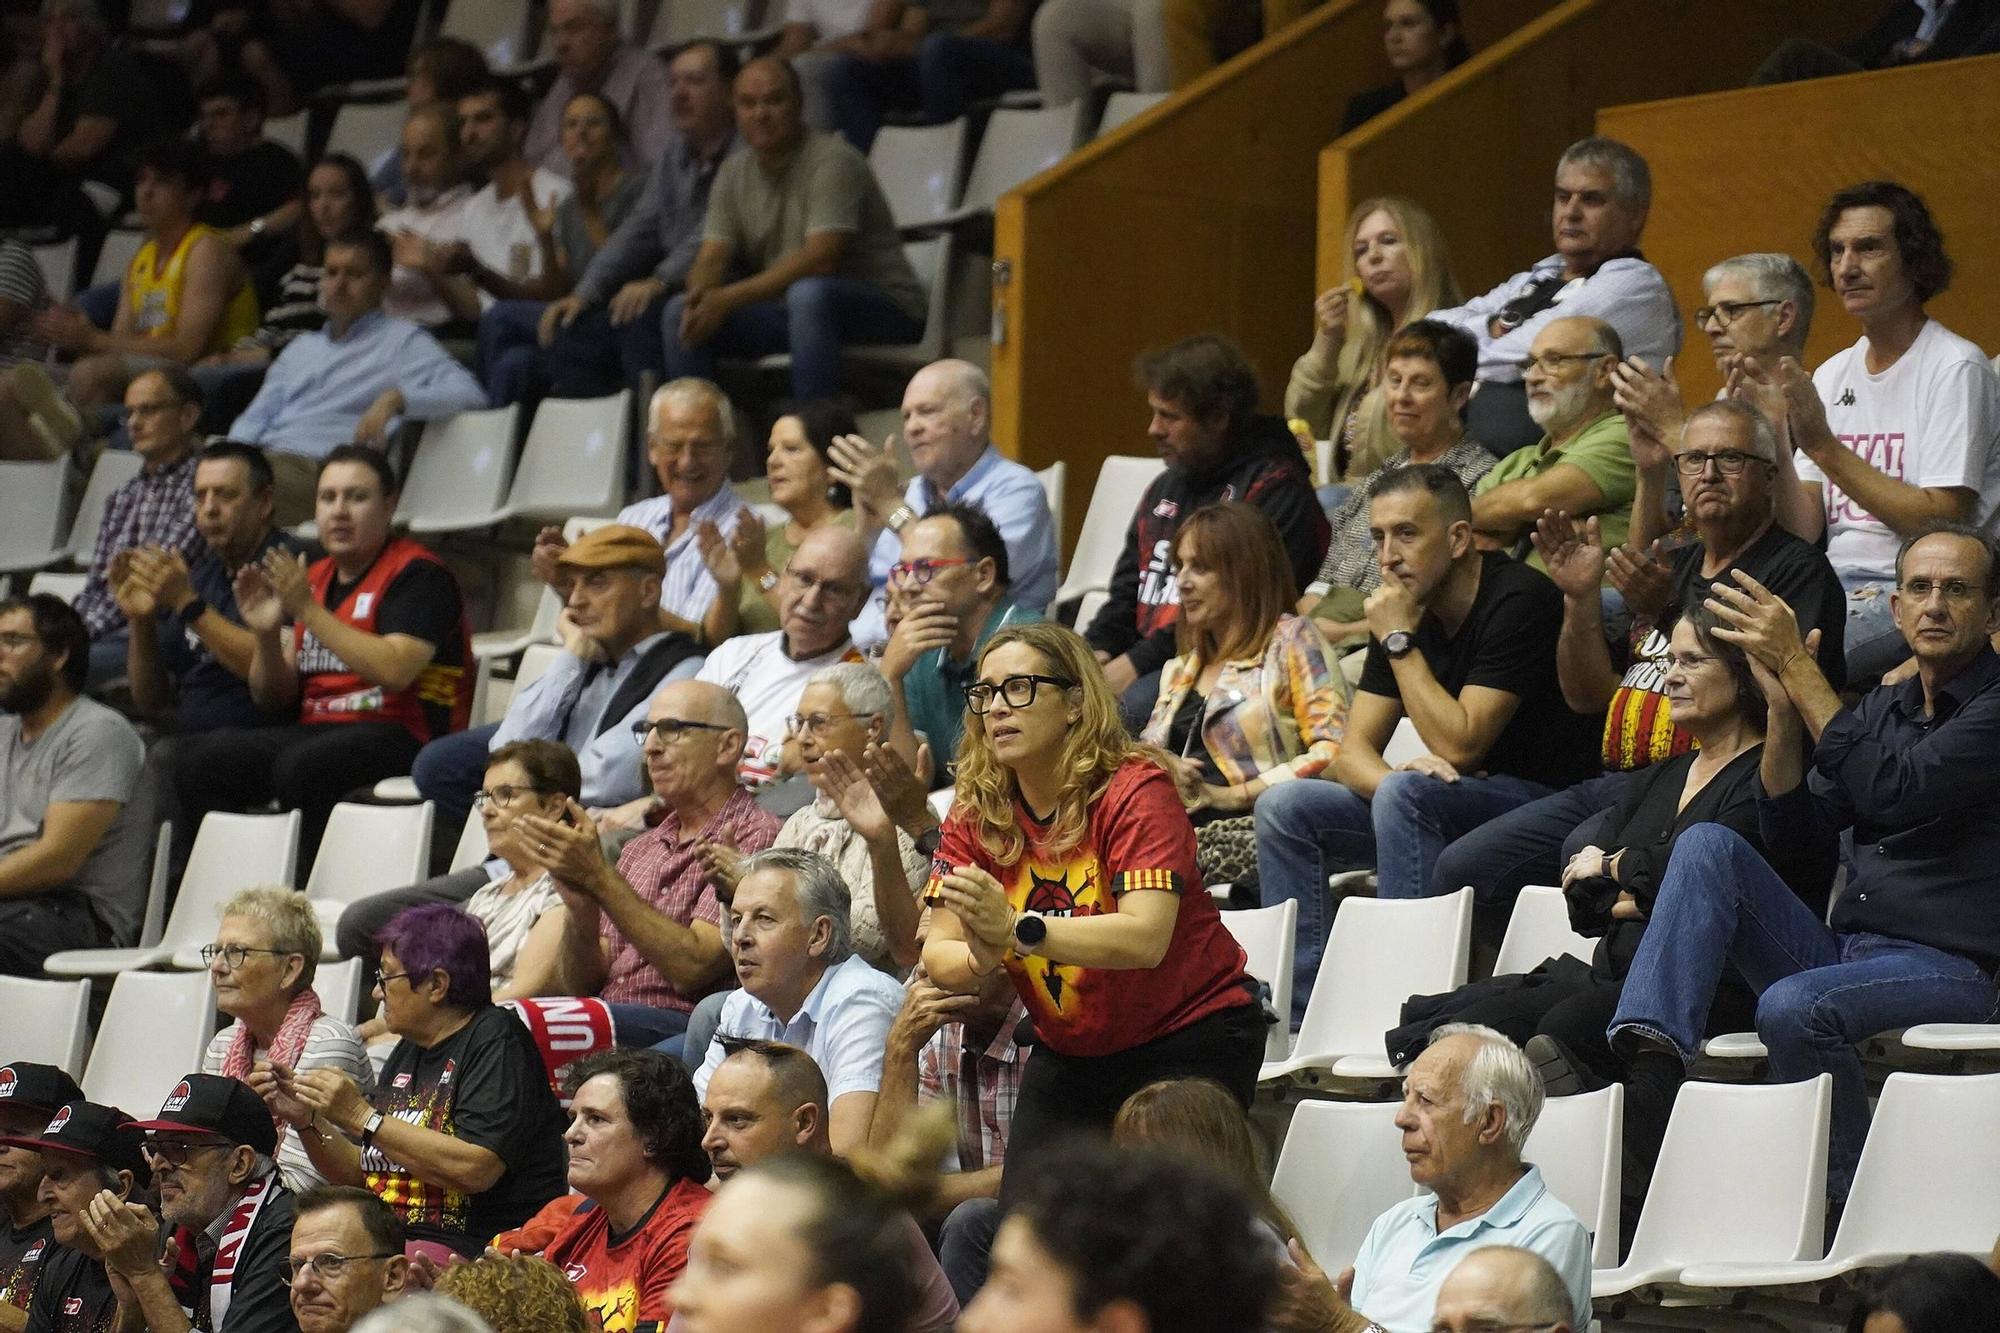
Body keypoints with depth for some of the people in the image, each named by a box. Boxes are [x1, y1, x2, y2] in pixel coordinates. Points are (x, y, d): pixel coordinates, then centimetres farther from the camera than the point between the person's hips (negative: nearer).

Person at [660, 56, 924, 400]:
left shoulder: (832, 161, -15)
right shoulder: (734, 172, 8)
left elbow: (820, 259, -25)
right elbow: (712, 258, 2)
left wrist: (728, 299, -29)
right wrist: (701, 298, -24)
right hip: (788, 310, 7)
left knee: (808, 294, -38)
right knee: (681, 313, -8)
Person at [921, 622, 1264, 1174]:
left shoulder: (1137, 791, -18)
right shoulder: (973, 813, -3)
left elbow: (1145, 938, -33)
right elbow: (938, 952, -11)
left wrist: (1016, 930, -45)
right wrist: (980, 960, -36)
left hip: (1190, 1040, -5)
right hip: (1070, 1054, 5)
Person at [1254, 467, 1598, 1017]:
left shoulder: (1518, 601, -17)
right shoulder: (1405, 609, 6)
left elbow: (1458, 745, -23)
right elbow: (1353, 753, 2)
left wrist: (1400, 642, -18)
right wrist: (1398, 783, -22)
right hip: (1441, 813, 8)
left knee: (1405, 795, -33)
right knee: (1284, 806, -4)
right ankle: (1300, 1011, -10)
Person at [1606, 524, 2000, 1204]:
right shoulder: (1882, 707, 19)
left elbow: (1895, 793, -21)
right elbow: (1789, 828, 14)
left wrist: (1797, 666, -18)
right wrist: (1782, 707, -1)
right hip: (1841, 949, 7)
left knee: (1794, 1006, -35)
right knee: (1709, 844, -11)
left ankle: (1846, 1195, -19)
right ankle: (1654, 1058, -29)